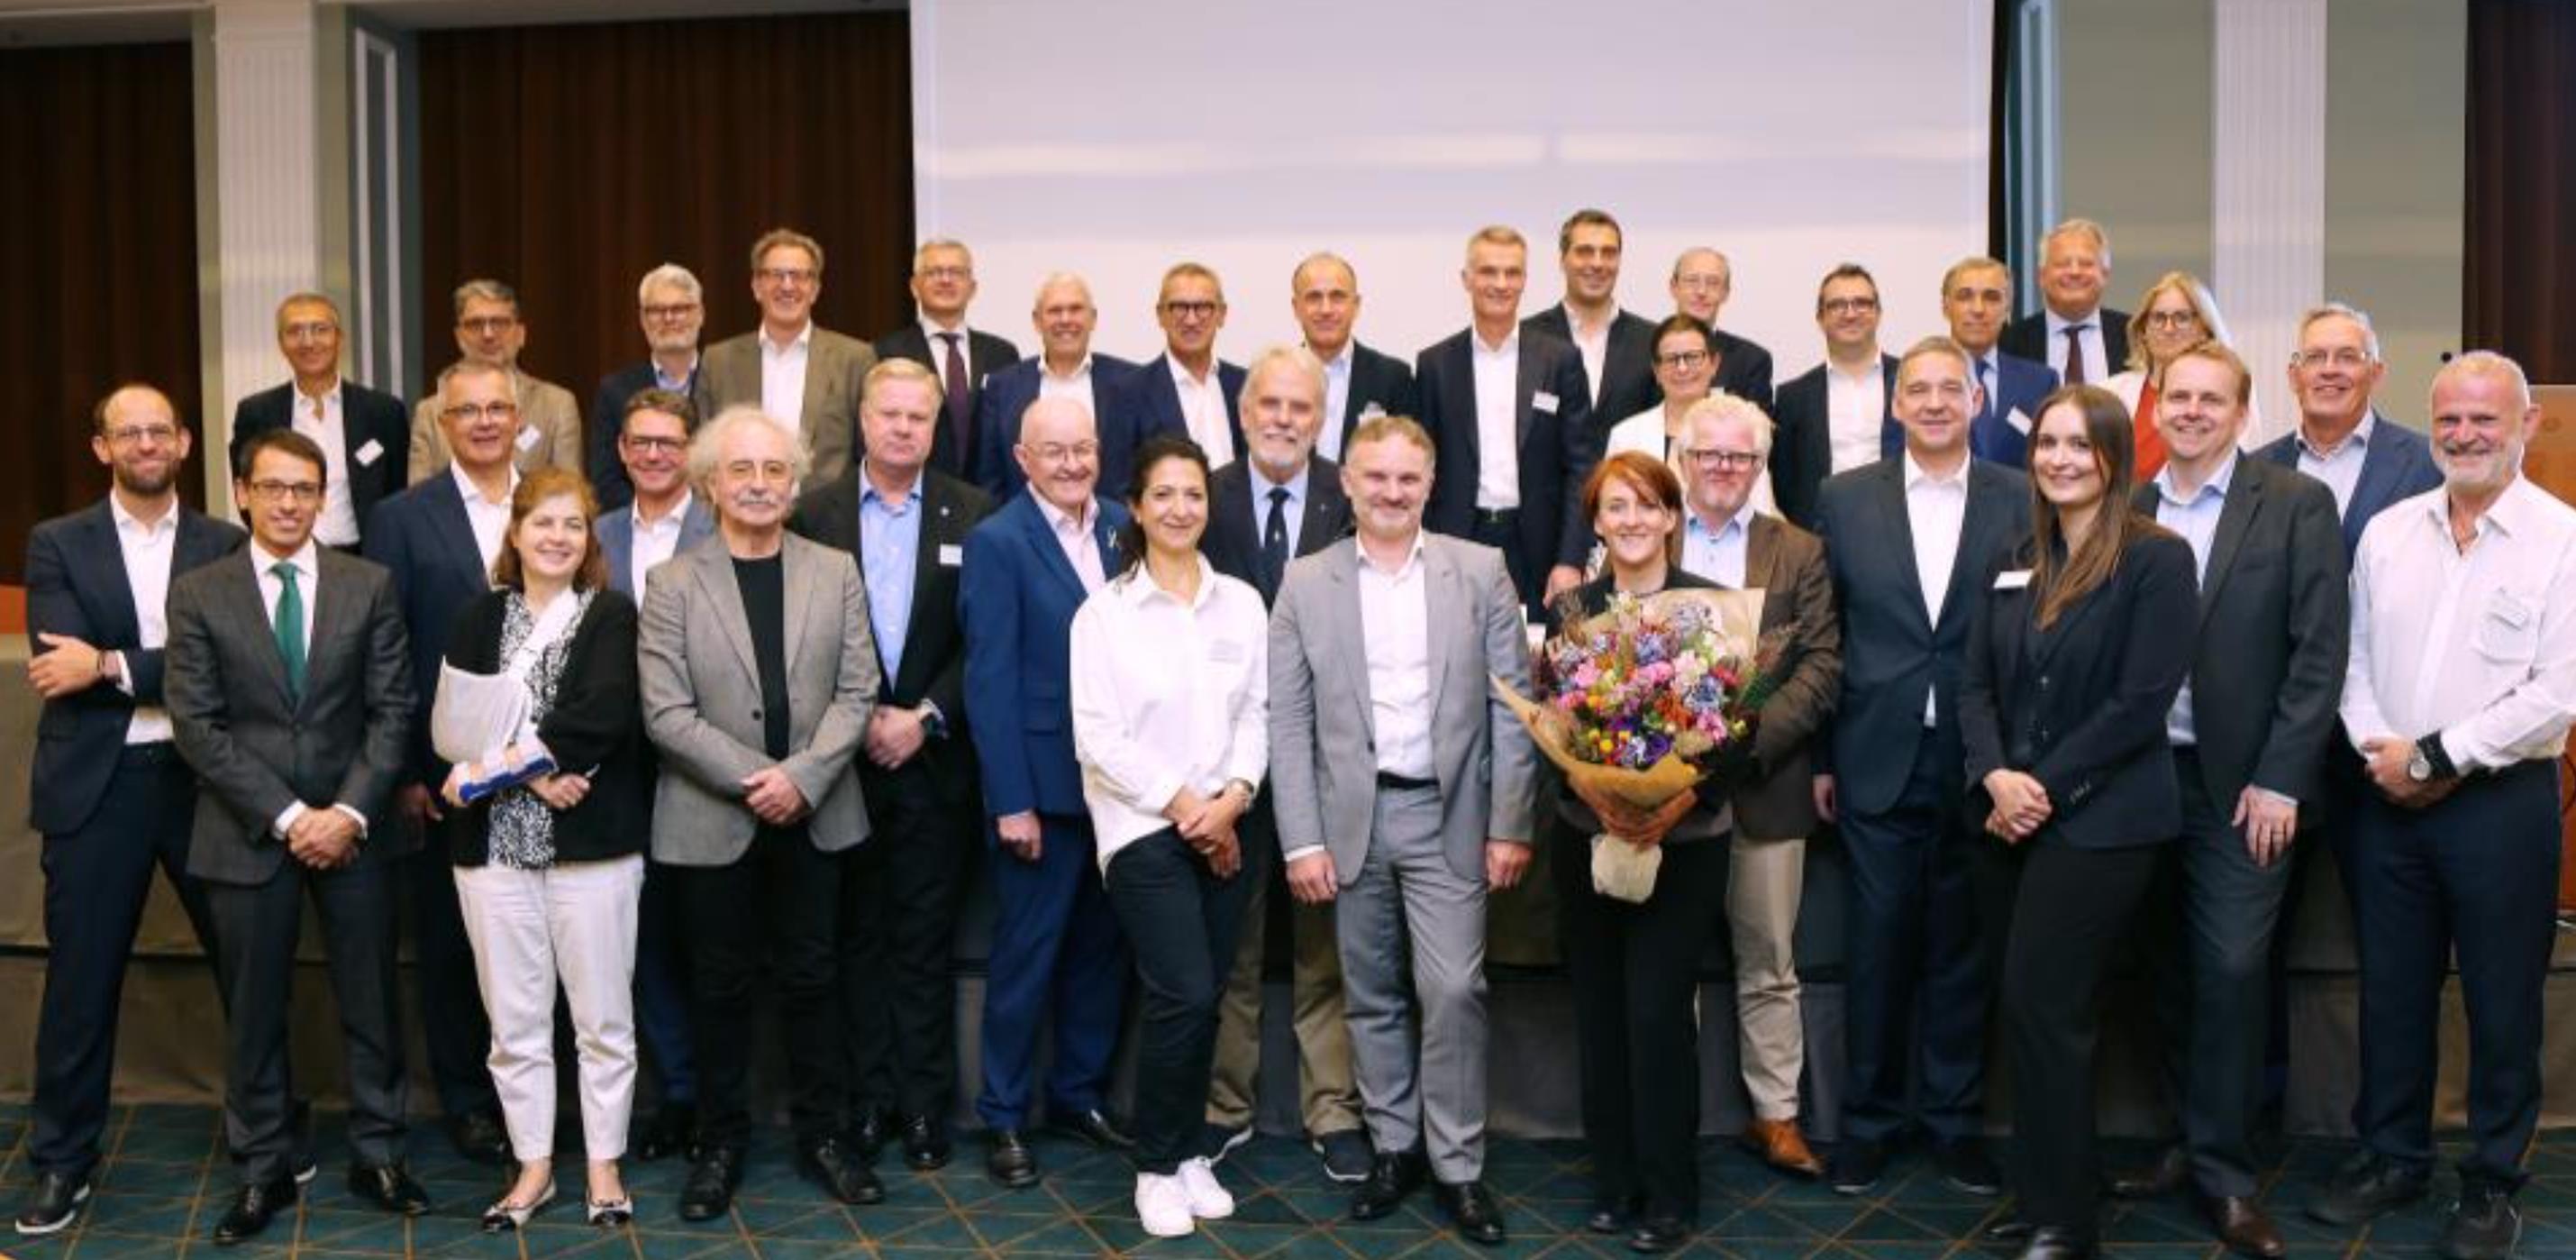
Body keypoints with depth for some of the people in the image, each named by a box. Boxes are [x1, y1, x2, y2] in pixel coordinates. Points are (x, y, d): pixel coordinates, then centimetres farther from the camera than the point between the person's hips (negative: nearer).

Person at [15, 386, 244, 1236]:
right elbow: (62, 665, -10)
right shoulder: (58, 545, 4)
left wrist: (113, 667, -15)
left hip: (203, 777, 1)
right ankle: (63, 1160, 21)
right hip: (95, 784, 0)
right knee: (81, 976, 7)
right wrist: (169, 670, -16)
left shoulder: (224, 546, 4)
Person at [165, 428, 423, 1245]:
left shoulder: (369, 587, 4)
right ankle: (262, 1171, 21)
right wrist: (285, 815, -12)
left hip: (353, 826, 1)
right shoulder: (197, 594, 2)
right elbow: (196, 725, -4)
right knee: (253, 1012, 8)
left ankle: (378, 1159, 20)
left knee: (371, 1002, 7)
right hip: (247, 832, -1)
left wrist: (352, 811, -11)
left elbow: (391, 710, 1)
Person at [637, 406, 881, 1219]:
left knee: (811, 979, 10)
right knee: (720, 987, 9)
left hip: (815, 815, 2)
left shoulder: (836, 573, 5)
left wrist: (802, 777, -14)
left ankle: (821, 1135, 23)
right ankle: (720, 1143, 22)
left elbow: (856, 691, -1)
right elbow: (665, 713, -7)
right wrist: (753, 780, -15)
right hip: (713, 822, -1)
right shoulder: (673, 585, -1)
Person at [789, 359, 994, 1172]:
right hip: (844, 761, 1)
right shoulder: (815, 514, 3)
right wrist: (860, 723, -7)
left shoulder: (972, 516, 2)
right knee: (858, 936, 8)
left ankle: (925, 1106, 14)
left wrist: (924, 718, -10)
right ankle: (869, 1100, 18)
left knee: (926, 939, 5)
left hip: (933, 760, 0)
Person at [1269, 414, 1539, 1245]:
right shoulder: (1306, 584, 2)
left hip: (1448, 815, -1)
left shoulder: (1481, 571, 1)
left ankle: (1458, 1165, 11)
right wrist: (1302, 840, -5)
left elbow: (1512, 706, 0)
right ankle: (1395, 1148, 26)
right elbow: (1289, 722, 0)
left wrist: (1510, 824, -5)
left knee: (1453, 991, -4)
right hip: (1352, 818, 1)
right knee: (1372, 997, 10)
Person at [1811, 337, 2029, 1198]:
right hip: (1879, 762, 0)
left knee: (1968, 946, 9)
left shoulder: (2022, 501, 2)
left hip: (1982, 764, 0)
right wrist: (1819, 757, 2)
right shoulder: (1844, 499, 4)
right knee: (1878, 944, 7)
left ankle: (1956, 1118, 24)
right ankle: (1870, 1117, 23)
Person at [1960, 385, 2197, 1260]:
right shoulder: (2009, 568, 12)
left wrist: (2046, 787, -14)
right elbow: (1976, 687, 7)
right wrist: (1996, 776, -11)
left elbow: (2142, 701, -13)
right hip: (2019, 818, 6)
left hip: (2105, 820, -6)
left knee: (2040, 1006, -7)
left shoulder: (2157, 559, -7)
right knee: (2048, 1010, 14)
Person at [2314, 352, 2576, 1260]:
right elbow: (2353, 661, 8)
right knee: (2390, 988, 12)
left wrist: (2435, 756, -15)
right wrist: (2382, 751, -8)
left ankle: (2493, 1182, 22)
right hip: (2388, 799, 4)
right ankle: (2390, 1157, 28)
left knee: (2501, 1001, 7)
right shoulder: (2386, 532, 7)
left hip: (2503, 802, -4)